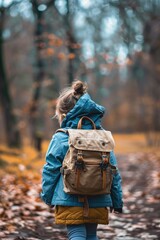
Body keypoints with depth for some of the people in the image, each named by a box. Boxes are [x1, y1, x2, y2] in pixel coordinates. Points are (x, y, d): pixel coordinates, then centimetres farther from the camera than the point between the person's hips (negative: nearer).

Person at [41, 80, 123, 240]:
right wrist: (117, 201, 14)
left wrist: (47, 196, 9)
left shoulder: (60, 138, -9)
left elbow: (51, 170, -5)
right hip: (97, 202, 4)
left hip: (70, 201, -4)